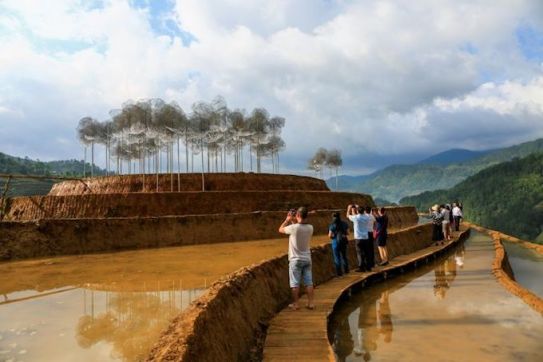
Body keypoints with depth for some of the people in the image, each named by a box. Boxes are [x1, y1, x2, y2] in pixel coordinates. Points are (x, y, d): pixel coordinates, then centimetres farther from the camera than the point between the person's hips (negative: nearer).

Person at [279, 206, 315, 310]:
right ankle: (310, 303, 14)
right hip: (307, 258, 4)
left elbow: (281, 230, -2)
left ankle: (295, 304, 14)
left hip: (295, 259, -4)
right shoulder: (310, 228, -4)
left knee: (295, 283, 6)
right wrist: (294, 222, 12)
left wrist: (287, 220, 7)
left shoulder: (294, 228, -20)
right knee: (309, 282, 9)